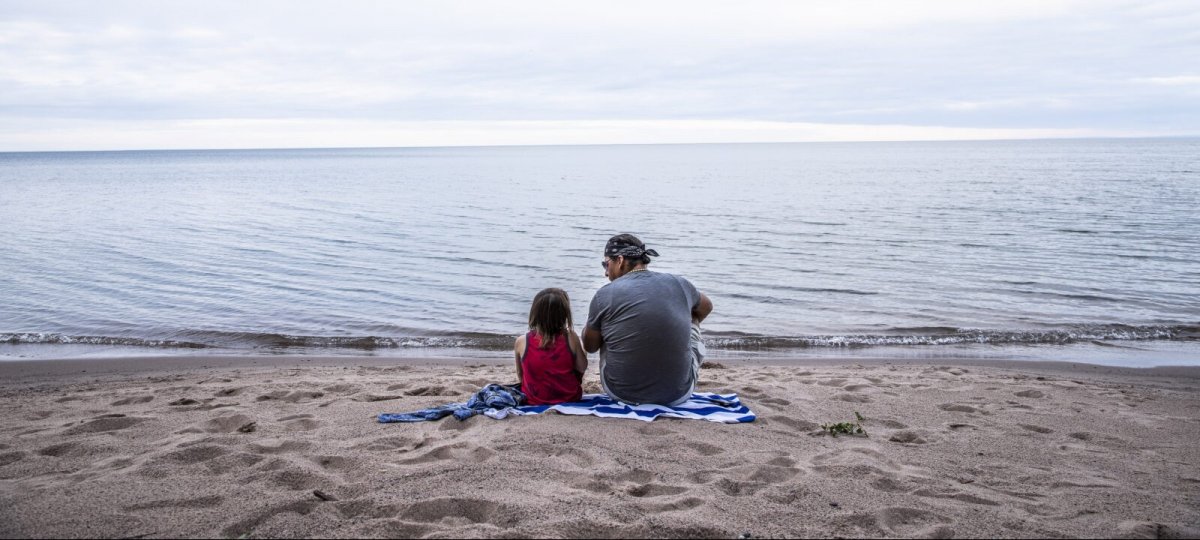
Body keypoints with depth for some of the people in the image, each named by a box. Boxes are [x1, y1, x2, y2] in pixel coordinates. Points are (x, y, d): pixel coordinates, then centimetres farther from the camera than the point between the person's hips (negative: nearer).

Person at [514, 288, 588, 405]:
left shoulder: (521, 342, -12)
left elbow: (520, 375, 1)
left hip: (534, 401, 1)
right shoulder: (571, 338, -16)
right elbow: (582, 368, -6)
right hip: (570, 399, -1)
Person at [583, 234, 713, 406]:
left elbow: (589, 346, 5)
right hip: (678, 395, 1)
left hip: (623, 394, -1)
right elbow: (706, 308, 22)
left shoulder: (604, 295, -10)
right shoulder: (679, 284, -1)